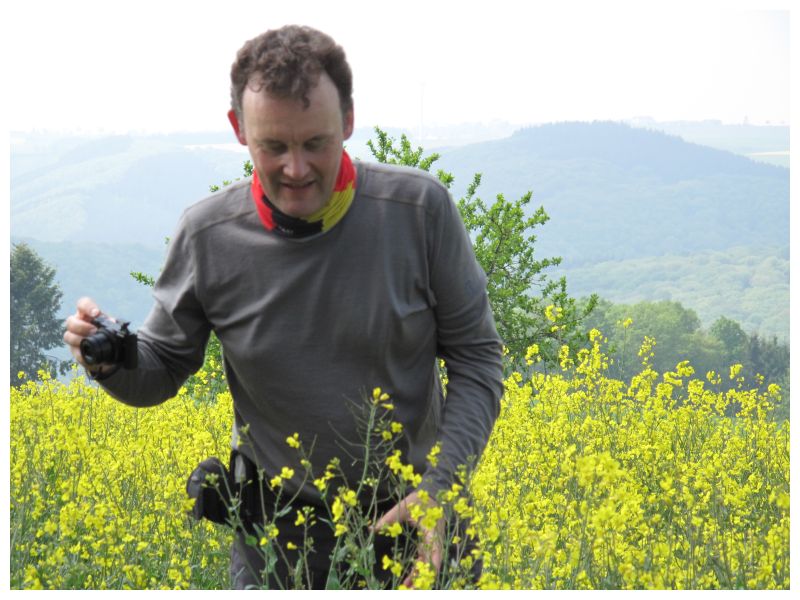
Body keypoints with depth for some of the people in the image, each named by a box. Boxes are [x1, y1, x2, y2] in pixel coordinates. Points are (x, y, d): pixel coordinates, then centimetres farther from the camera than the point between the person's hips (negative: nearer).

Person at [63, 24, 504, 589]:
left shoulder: (422, 209, -14)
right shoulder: (209, 236, -11)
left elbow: (476, 356, -6)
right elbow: (162, 371, 2)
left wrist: (439, 489, -17)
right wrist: (110, 358, -21)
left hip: (408, 513, 0)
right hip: (279, 523, 0)